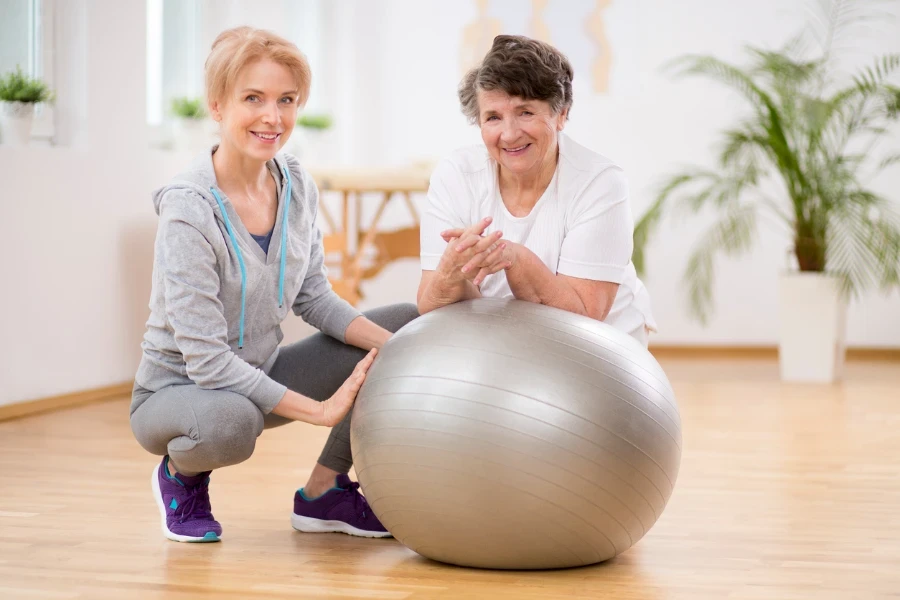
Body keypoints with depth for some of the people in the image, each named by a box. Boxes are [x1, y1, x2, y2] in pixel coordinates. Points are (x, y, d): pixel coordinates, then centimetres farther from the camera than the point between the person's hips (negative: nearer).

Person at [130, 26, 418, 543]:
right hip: (177, 392, -7)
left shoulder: (296, 186, -4)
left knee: (407, 324, -3)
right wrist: (321, 410, -28)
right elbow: (205, 358, -27)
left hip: (257, 377, 7)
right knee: (230, 421, -42)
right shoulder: (189, 209, -25)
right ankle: (182, 474, -3)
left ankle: (324, 491, 5)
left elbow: (314, 298, 5)